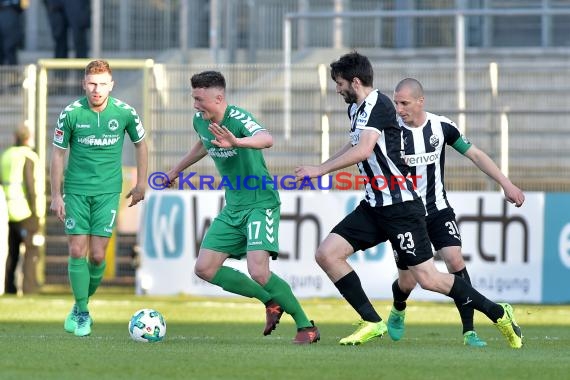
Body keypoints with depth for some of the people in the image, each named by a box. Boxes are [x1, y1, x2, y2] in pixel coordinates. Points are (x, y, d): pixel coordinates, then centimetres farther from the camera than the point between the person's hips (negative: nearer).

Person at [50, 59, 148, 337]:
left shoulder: (125, 112, -6)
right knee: (77, 251, -6)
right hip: (76, 191, 0)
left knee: (97, 256, -4)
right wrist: (56, 195, 0)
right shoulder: (71, 113, -9)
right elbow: (58, 153, 1)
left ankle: (81, 305, 19)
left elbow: (140, 144, 11)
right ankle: (82, 313, 6)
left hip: (108, 191, 0)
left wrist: (141, 184, 13)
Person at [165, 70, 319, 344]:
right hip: (233, 207, 9)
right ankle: (271, 302, 14)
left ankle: (306, 327, -6)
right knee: (204, 269, 2)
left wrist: (236, 142, -62)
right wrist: (177, 170, 38)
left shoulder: (238, 119, -22)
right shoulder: (200, 120, 3)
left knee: (258, 272, -23)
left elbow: (266, 139, -44)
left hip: (261, 203, -9)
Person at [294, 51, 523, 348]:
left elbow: (363, 150, -28)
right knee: (326, 254, -4)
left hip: (400, 206, -9)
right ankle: (372, 322, 0)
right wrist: (320, 168, 37)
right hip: (373, 206, 9)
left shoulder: (378, 104, -15)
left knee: (427, 278, -9)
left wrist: (320, 170, -20)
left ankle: (499, 314, 7)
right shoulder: (356, 109, 14)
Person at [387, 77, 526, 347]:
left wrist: (506, 183, 1)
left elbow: (474, 155, 4)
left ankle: (468, 331, -14)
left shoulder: (441, 126, -5)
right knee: (407, 281, 2)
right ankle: (398, 311, 39)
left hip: (438, 211, 1)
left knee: (455, 261, -19)